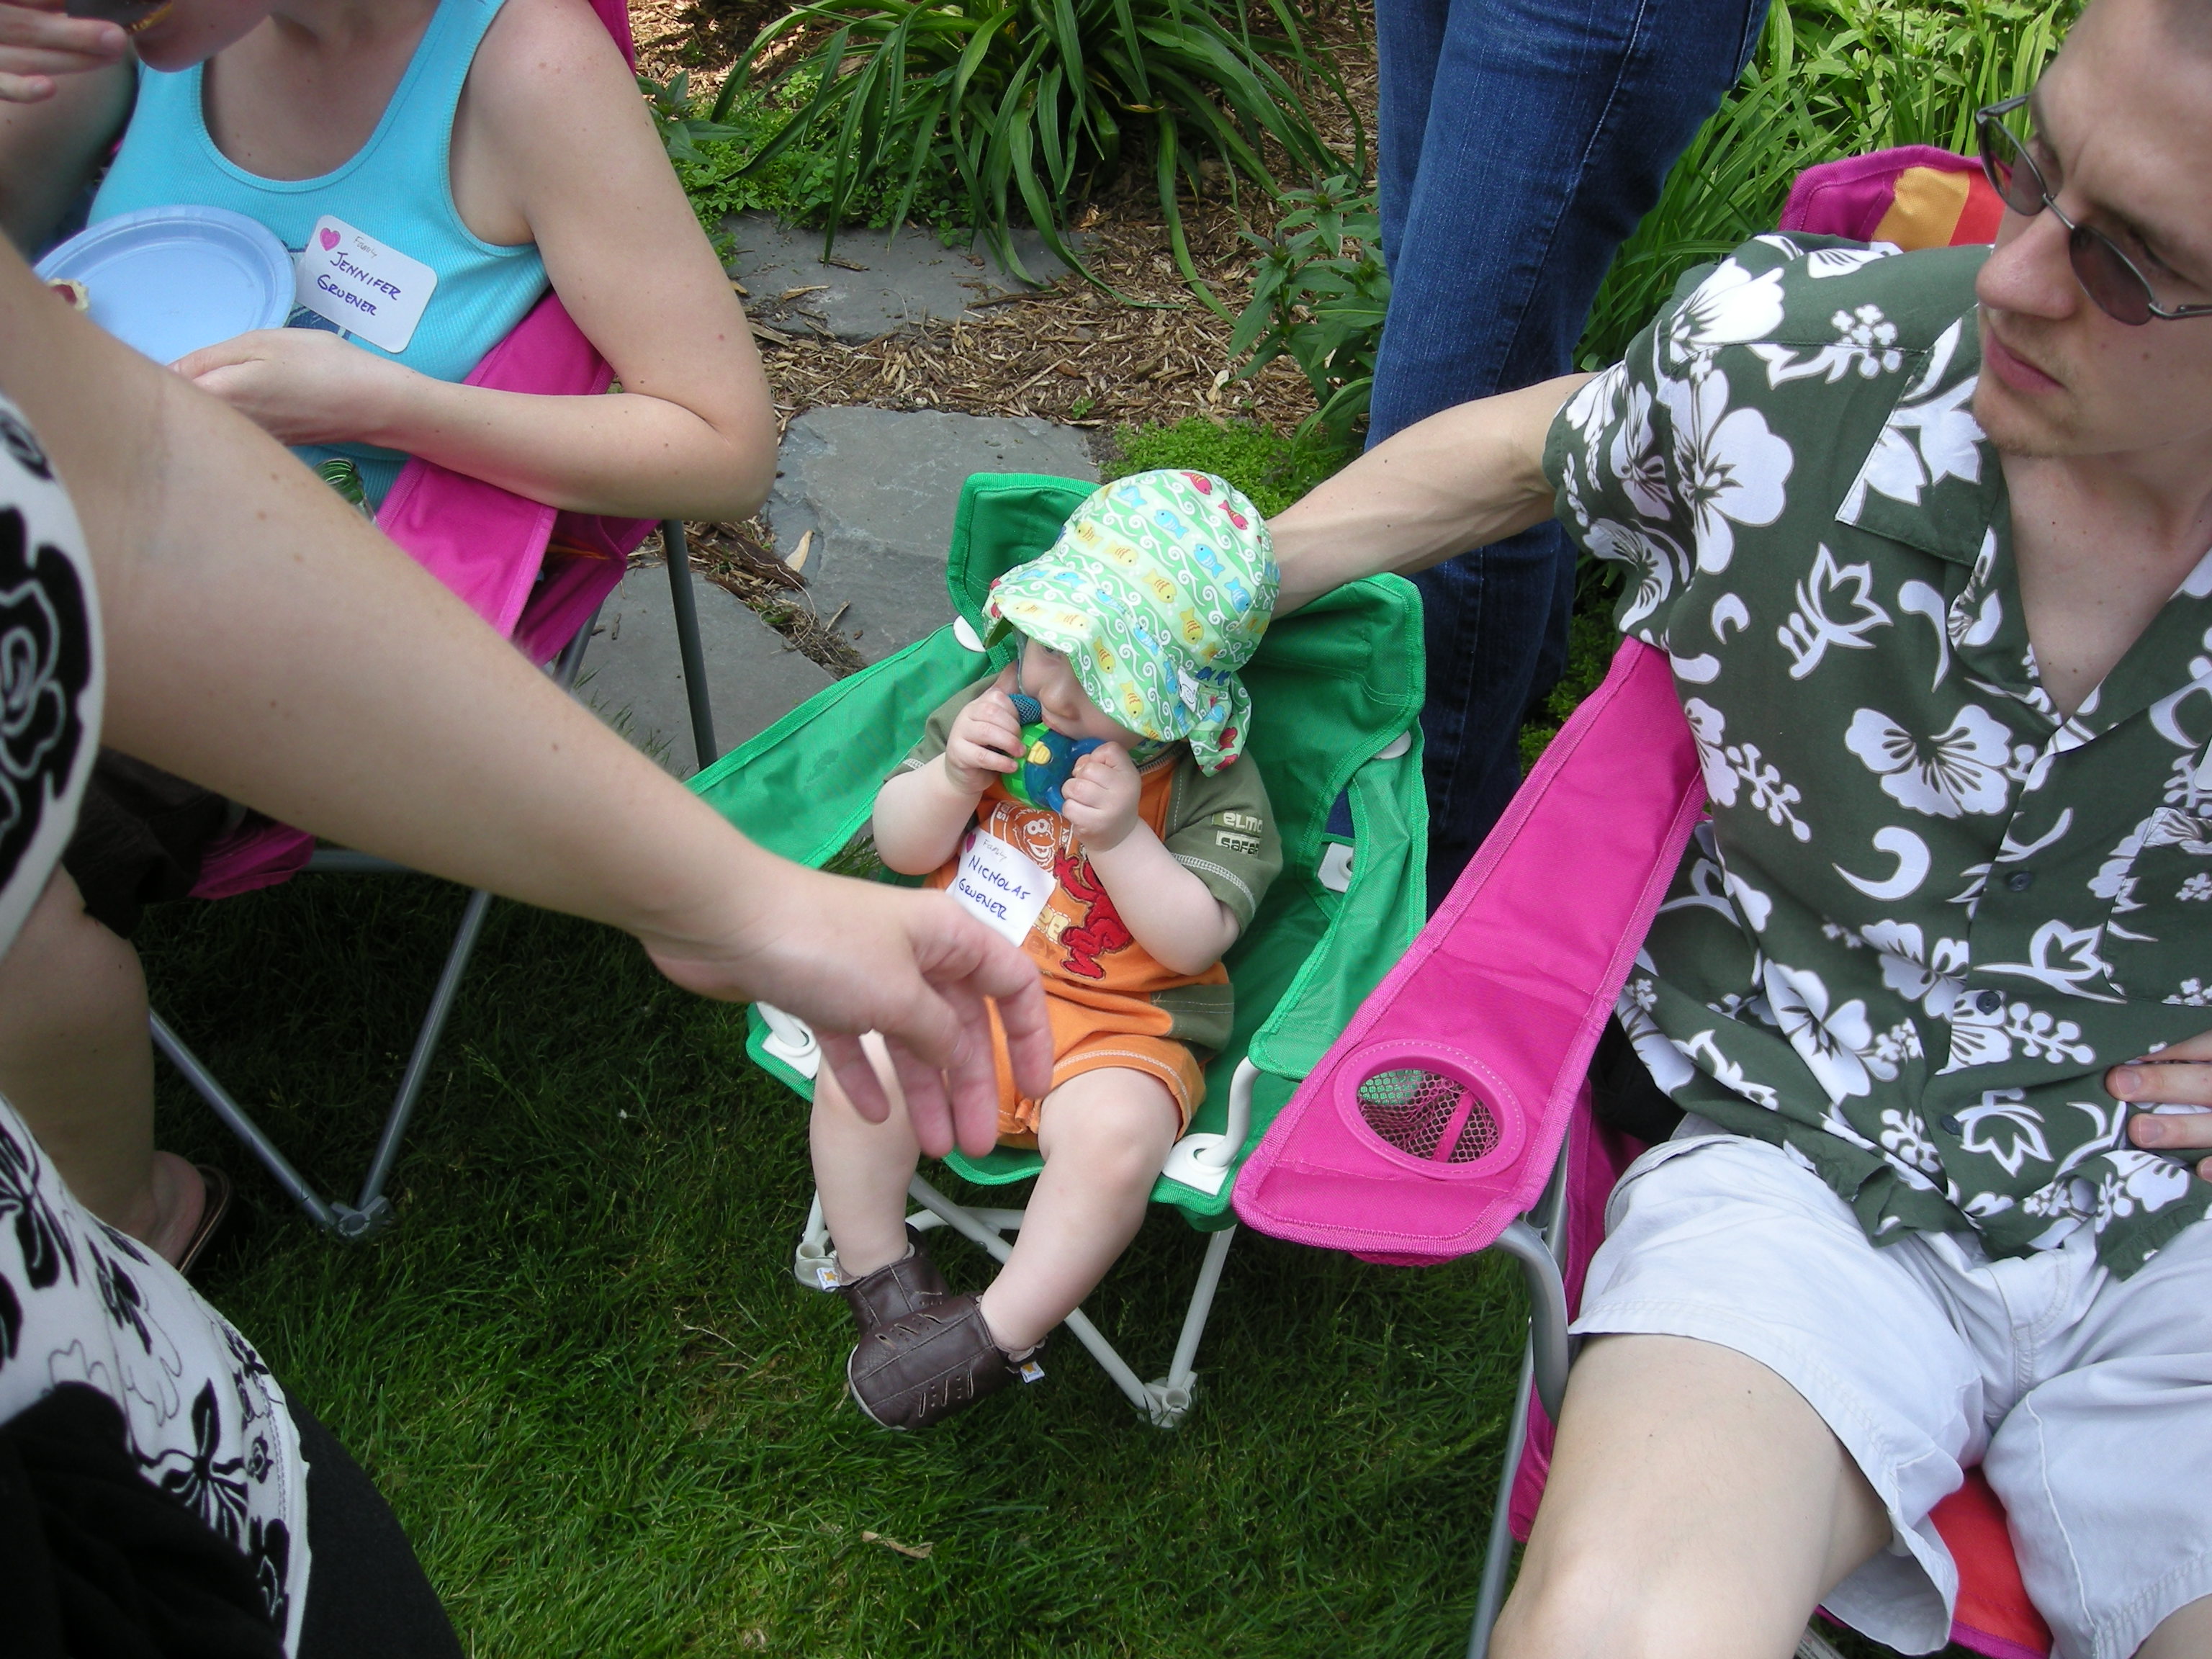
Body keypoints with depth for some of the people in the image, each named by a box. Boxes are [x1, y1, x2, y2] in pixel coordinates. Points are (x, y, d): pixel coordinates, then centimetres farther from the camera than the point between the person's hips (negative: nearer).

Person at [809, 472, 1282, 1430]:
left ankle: (997, 1335, -14)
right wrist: (953, 778, -13)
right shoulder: (998, 707, 4)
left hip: (1120, 1028, -3)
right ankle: (877, 1277, 1)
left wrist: (1122, 838, -26)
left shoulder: (1213, 785, -8)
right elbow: (900, 848, 8)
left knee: (1113, 1138, -33)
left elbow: (1197, 939, -13)